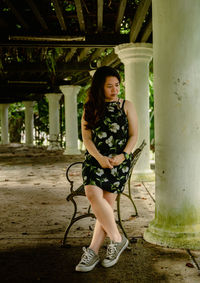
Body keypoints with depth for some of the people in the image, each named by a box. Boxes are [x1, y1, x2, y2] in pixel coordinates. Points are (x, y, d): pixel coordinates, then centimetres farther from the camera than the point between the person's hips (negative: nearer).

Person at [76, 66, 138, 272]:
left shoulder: (127, 106, 10)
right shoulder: (90, 108, 12)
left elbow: (134, 135, 7)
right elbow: (86, 137, 5)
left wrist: (123, 155, -10)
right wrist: (99, 158, -12)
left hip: (119, 161, -1)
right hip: (94, 159, 1)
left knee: (107, 202, -10)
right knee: (93, 195, -21)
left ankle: (93, 251, 0)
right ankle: (117, 239, -7)